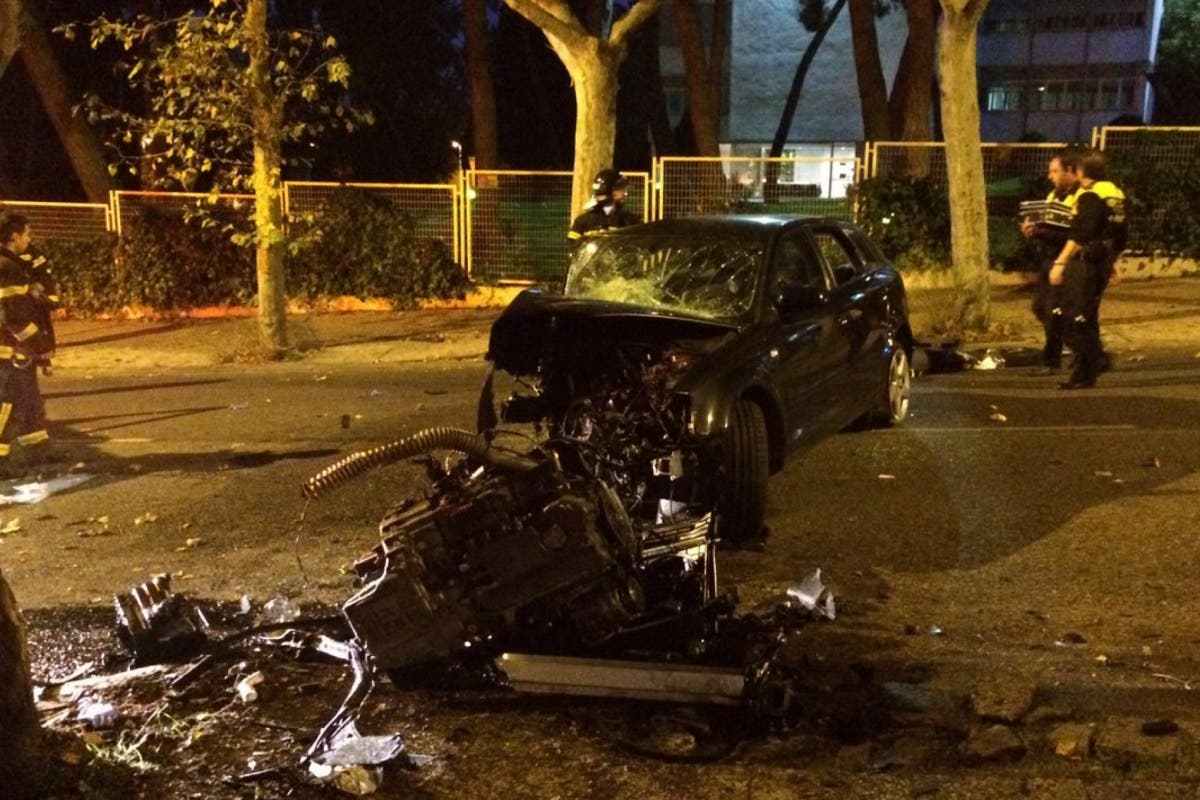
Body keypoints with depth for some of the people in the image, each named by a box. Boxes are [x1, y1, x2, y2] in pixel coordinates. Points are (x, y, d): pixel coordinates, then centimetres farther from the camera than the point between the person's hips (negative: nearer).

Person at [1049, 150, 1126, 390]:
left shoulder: (1090, 196, -15)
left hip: (1086, 261, -9)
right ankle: (1095, 360, 24)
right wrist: (1113, 260, 28)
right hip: (1104, 260, 9)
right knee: (1088, 316, 18)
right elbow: (1120, 233, 19)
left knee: (1077, 318, -4)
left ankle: (1084, 374, -2)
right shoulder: (1116, 194, 13)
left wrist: (1060, 263, -23)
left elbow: (1079, 235, -22)